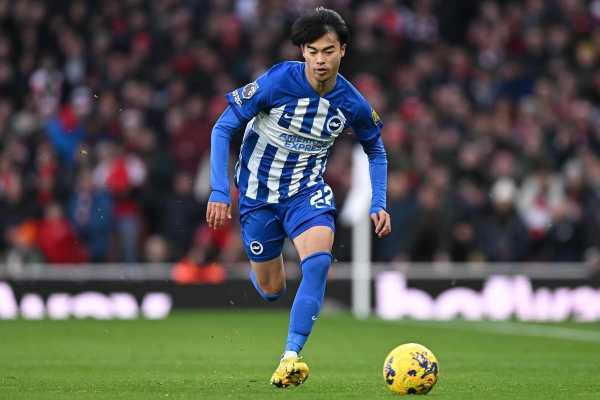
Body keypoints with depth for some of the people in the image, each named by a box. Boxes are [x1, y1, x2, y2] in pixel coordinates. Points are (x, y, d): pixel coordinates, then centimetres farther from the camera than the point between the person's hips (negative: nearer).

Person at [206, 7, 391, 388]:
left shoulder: (353, 104, -12)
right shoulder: (278, 82, -21)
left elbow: (376, 151, 9)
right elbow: (223, 128, -14)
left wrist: (379, 204, -2)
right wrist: (219, 191, -21)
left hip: (308, 191, 1)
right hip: (258, 191, -1)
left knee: (319, 261, -28)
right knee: (271, 291, 7)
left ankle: (291, 356, -27)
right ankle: (258, 268, 47)